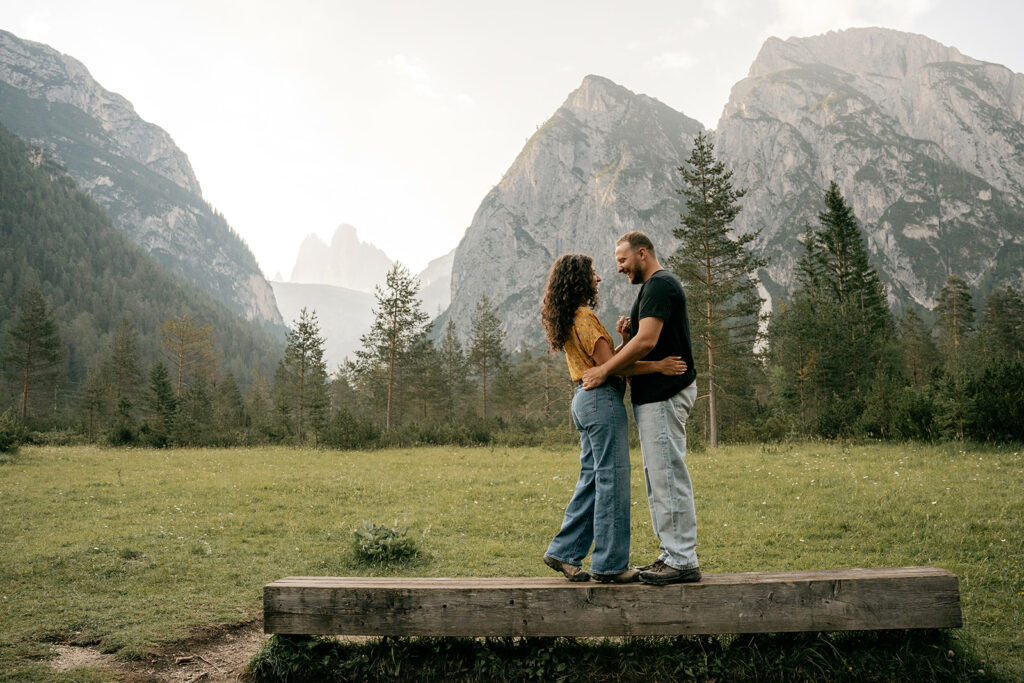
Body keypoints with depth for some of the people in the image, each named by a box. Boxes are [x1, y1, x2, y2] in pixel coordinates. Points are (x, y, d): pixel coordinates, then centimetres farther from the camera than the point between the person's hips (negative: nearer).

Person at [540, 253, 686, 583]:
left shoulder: (569, 319, 17)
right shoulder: (584, 318, -14)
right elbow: (609, 364, -19)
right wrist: (658, 366, -21)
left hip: (585, 399, 10)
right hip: (602, 399, -10)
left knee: (591, 479, 14)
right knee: (612, 480, -4)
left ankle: (564, 552, 17)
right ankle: (610, 564, 1)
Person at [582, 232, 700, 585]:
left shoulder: (659, 284, -12)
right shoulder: (654, 287, 22)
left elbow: (647, 341, -22)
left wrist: (604, 370, -16)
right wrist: (627, 336, 1)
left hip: (664, 395, -11)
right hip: (654, 396, 11)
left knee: (668, 475, -8)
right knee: (659, 477, 13)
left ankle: (683, 561, -4)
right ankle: (673, 555, 19)